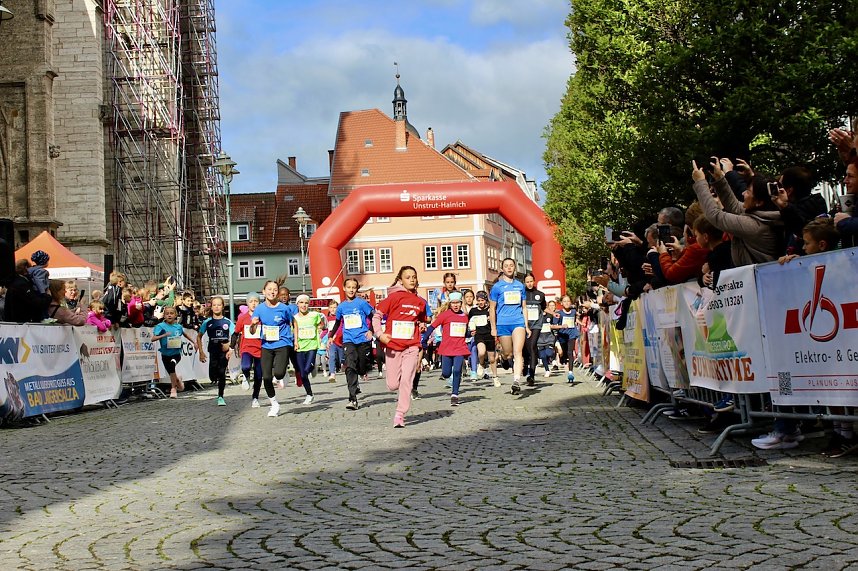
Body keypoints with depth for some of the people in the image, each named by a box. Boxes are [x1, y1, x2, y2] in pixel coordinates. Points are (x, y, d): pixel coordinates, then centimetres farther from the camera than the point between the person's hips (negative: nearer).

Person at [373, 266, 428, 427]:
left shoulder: (420, 302, 8)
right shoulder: (394, 297, -4)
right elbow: (377, 315, -3)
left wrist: (422, 325, 4)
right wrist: (380, 334, -14)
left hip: (411, 347, 2)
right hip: (393, 346, -2)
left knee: (406, 381, -10)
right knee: (393, 385, 1)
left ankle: (400, 415, -4)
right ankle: (402, 395, 36)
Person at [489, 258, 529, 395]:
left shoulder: (520, 285, 11)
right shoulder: (497, 286, 3)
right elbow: (492, 308, 6)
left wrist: (526, 326, 14)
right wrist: (493, 328, 2)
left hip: (518, 322, 1)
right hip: (503, 324, -1)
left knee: (518, 352, -15)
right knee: (508, 354, 5)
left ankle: (516, 381, -23)